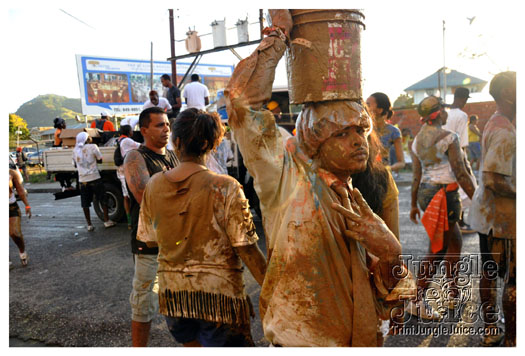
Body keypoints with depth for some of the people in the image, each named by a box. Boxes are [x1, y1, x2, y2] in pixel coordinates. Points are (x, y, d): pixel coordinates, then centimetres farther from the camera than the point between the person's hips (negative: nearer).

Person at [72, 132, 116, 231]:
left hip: (82, 180, 3)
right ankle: (107, 221, 11)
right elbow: (100, 160, 3)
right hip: (94, 178, -3)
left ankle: (89, 225, 11)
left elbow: (75, 165, 16)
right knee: (103, 200, 9)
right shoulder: (92, 147, -5)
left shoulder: (75, 150, 5)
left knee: (85, 203, 8)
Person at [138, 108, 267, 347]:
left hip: (172, 291, 5)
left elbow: (149, 240, 8)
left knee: (191, 344, 28)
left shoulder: (153, 186, -4)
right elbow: (246, 249, -16)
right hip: (217, 291, -4)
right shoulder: (224, 188, -17)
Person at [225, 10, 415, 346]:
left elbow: (379, 292, 5)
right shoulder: (290, 176, -13)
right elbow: (243, 100, -22)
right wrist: (279, 36, -14)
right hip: (302, 340, -5)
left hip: (357, 340, 6)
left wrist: (390, 258, -15)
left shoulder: (358, 208, 3)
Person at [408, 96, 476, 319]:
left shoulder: (417, 140, 9)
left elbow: (417, 175, 10)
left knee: (454, 243, 20)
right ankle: (418, 302, 7)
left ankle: (454, 296, 29)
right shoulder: (448, 137, -12)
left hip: (425, 192, 8)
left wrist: (414, 204, 14)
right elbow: (461, 174, -14)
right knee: (437, 249, 1)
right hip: (444, 193, -8)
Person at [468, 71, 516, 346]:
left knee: (490, 273, 18)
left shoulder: (496, 124, 10)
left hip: (488, 214, 10)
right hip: (503, 218, -10)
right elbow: (494, 180, -27)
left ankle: (490, 331, 33)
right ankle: (511, 339, 20)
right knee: (512, 281, 4)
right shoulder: (505, 132, -21)